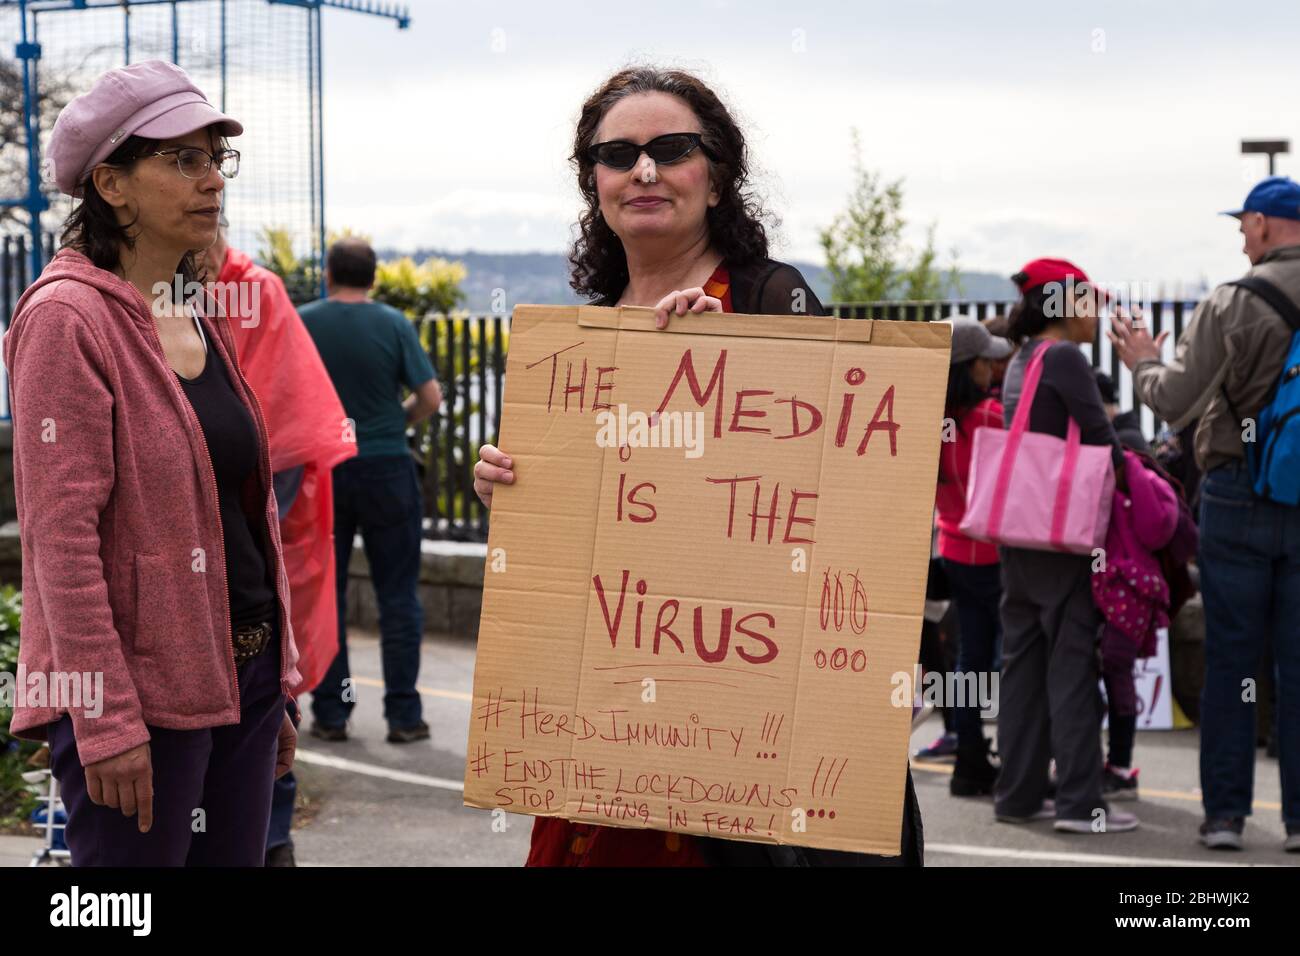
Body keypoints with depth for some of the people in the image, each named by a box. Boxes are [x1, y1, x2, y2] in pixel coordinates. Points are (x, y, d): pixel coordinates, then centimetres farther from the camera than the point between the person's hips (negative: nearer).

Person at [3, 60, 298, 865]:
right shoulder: (68, 318, -12)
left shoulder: (207, 318, 12)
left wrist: (279, 682, 15)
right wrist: (107, 721, -19)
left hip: (239, 677, 8)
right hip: (139, 690, -8)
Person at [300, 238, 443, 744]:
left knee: (324, 593, 9)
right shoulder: (393, 324, -5)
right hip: (386, 467, -1)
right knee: (398, 595, 6)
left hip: (321, 469, 1)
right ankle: (403, 713, 4)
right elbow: (431, 396, -7)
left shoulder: (301, 323, -3)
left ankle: (330, 713, 10)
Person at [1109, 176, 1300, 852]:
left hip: (1237, 495, -2)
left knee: (1229, 658, 5)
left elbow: (1176, 403, -10)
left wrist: (1144, 361, 8)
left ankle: (1224, 812, 8)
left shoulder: (1230, 304, -9)